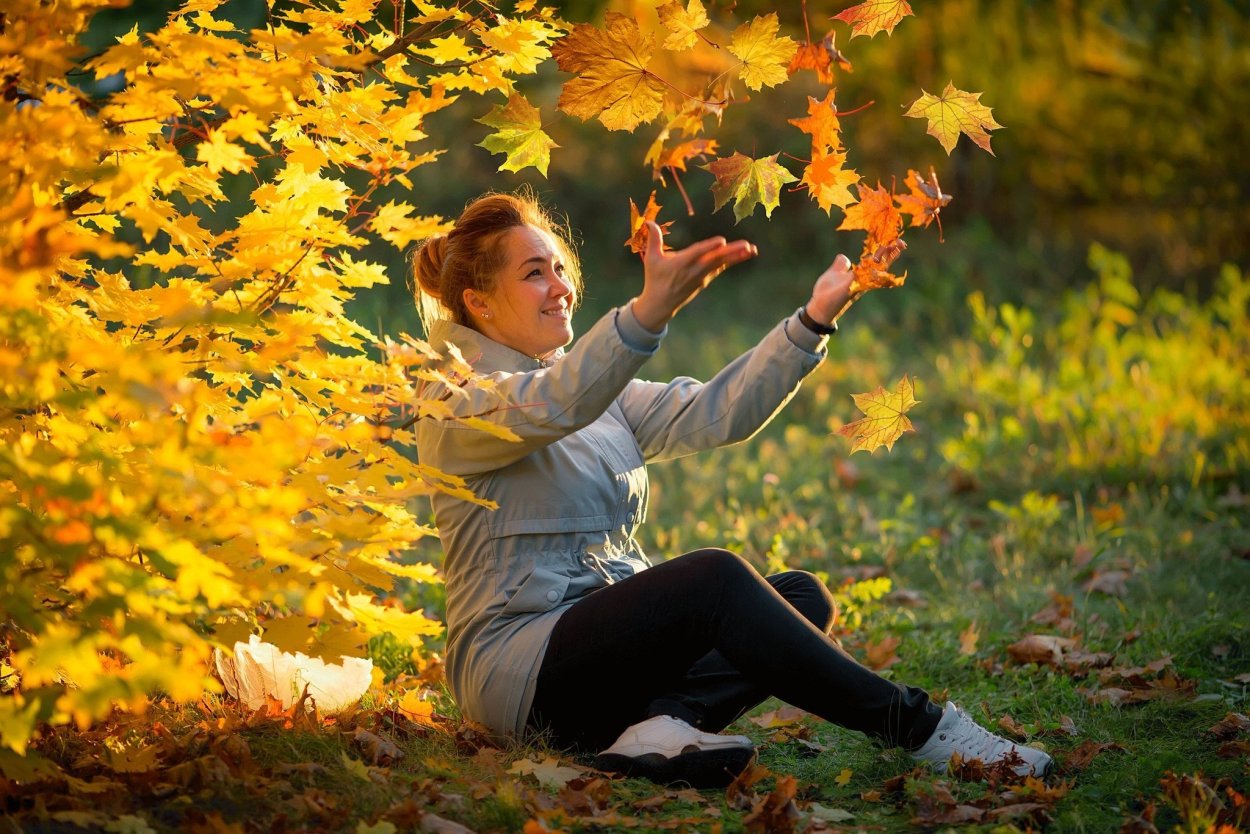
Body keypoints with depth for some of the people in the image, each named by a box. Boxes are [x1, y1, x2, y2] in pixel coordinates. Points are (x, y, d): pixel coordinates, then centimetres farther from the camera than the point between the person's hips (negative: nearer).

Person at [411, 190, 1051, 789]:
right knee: (713, 577, -29)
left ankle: (661, 723, -32)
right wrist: (652, 309, -45)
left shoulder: (605, 398, 19)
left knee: (801, 596, -10)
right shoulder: (460, 405, -6)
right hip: (519, 669, -8)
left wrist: (813, 321, -8)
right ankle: (920, 728, -23)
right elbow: (554, 406, -28)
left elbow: (715, 413, 5)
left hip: (610, 639, 9)